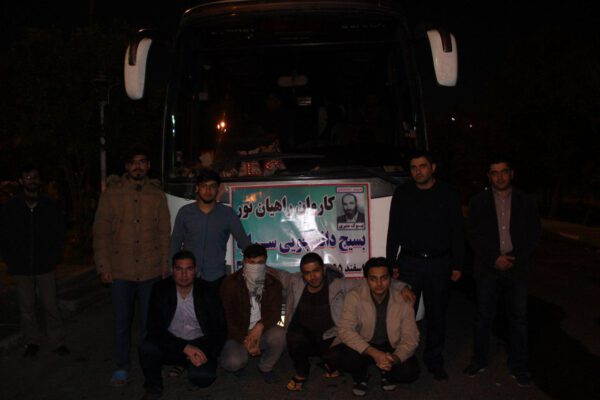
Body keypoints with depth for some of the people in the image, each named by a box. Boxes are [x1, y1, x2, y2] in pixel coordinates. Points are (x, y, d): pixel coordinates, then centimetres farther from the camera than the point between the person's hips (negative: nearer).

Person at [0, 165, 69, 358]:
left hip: (46, 267, -1)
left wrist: (52, 258, 0)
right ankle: (31, 342, 23)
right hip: (21, 268, 1)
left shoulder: (51, 206, 1)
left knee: (50, 306, 1)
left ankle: (57, 342, 13)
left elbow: (59, 235, 7)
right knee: (26, 307, 9)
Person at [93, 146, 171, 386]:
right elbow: (101, 232, 0)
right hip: (120, 271, -1)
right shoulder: (112, 193, 1)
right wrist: (103, 266, -4)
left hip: (151, 271, 1)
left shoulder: (157, 194, 6)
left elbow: (164, 232, 7)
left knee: (149, 321, 9)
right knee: (122, 321, 9)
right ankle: (122, 367, 24)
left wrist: (164, 265, 2)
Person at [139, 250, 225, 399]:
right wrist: (185, 348, -26)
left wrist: (205, 352, -23)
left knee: (204, 377, -28)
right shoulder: (160, 290, -10)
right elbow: (154, 328, -16)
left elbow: (219, 329, -5)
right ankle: (154, 388, 1)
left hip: (199, 343, -1)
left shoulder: (206, 292, -10)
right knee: (147, 349, -29)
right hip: (170, 342, 1)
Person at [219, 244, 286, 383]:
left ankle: (266, 367, -1)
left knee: (279, 334, -31)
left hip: (262, 332, 2)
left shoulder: (273, 284, 0)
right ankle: (239, 361, 9)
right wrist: (245, 340, -17)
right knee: (233, 362, -32)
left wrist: (260, 326, -29)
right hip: (237, 334, -2)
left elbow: (275, 313, -7)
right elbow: (227, 317, -8)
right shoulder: (230, 283, -7)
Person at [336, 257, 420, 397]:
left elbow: (410, 337, -12)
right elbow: (345, 330, -26)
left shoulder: (403, 301, -15)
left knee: (411, 372, -24)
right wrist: (374, 353, -38)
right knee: (346, 358, -32)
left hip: (391, 348, 1)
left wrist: (395, 358, -34)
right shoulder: (354, 297, -19)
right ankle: (361, 375, 6)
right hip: (363, 346, -1)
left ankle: (387, 372, 13)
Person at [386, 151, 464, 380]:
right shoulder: (402, 194, 5)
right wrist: (390, 263, 3)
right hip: (409, 262, 0)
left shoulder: (448, 194, 3)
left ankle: (434, 361, 22)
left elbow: (457, 231, 5)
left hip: (439, 263, 0)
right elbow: (394, 231, 7)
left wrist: (457, 265, 0)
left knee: (436, 314, 8)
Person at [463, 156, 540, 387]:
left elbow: (533, 236, 4)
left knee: (518, 318, 6)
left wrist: (514, 258, -9)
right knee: (483, 316, 8)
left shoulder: (525, 203, 3)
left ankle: (518, 366, 20)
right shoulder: (478, 202, 1)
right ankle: (479, 360, 24)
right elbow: (473, 236, -1)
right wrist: (494, 259, -11)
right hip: (487, 268, 0)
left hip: (516, 268, 1)